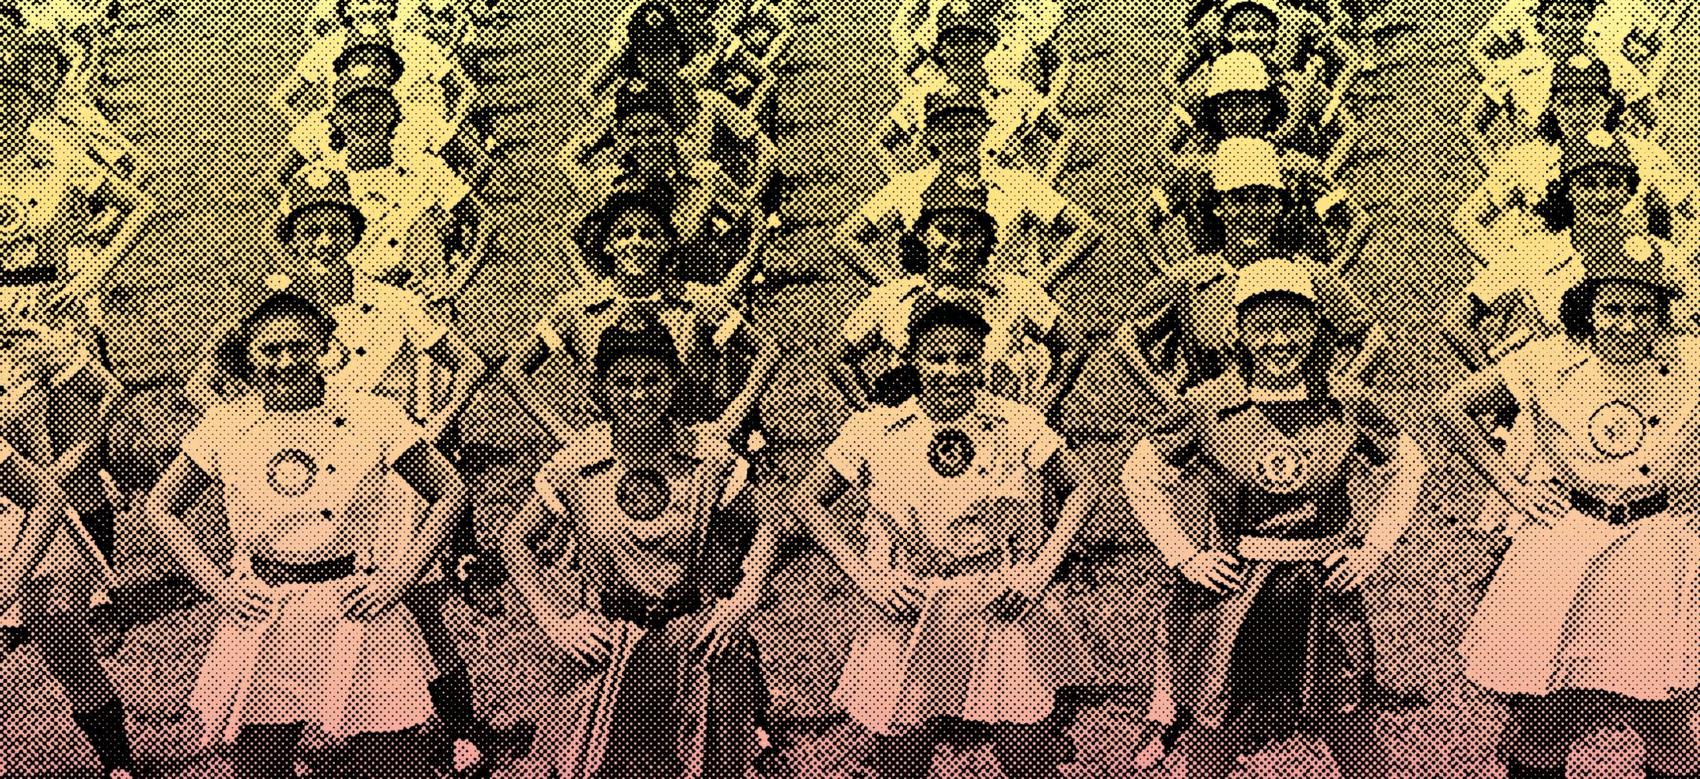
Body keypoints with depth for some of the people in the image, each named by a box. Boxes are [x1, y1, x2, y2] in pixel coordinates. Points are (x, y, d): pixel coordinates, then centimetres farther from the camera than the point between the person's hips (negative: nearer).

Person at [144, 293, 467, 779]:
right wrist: (215, 584, 2)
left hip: (355, 616, -2)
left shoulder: (373, 418, -3)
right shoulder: (225, 428, 3)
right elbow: (161, 508, 13)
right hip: (262, 625, 2)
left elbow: (450, 492, 2)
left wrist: (399, 577, -5)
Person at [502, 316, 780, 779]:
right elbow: (515, 541, 6)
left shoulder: (710, 458, -6)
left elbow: (764, 525, 7)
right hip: (612, 656, 0)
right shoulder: (576, 467, -5)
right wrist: (553, 621, -2)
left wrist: (742, 603, -5)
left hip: (701, 652, 0)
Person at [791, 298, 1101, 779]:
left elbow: (1082, 488, 9)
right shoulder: (874, 433, -3)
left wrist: (1043, 567, -4)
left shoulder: (1019, 426, -2)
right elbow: (809, 501, 6)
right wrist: (864, 574, -4)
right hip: (911, 626, 0)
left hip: (1007, 617, 0)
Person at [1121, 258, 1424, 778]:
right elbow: (1139, 474, 4)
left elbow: (1408, 465, 14)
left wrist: (1375, 547, 5)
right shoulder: (1209, 405, -6)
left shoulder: (1346, 404, -1)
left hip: (1324, 588, 1)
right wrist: (1183, 556, -2)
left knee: (1353, 731, 6)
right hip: (1231, 590, -1)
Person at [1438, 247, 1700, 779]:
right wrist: (1511, 486, 4)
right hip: (1563, 542, 0)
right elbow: (1453, 408, 7)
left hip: (1657, 550, 0)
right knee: (1542, 719, 2)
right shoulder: (1547, 364, -2)